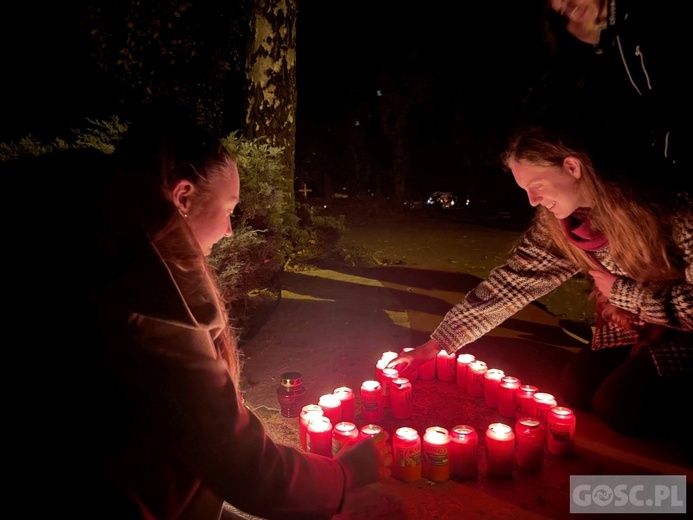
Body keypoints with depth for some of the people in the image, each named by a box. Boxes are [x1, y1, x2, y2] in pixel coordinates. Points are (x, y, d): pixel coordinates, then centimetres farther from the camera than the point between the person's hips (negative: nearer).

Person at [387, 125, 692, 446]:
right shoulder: (554, 223, -16)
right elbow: (512, 282, -16)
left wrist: (621, 291, -22)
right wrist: (436, 344, -19)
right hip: (630, 321, 5)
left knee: (614, 405, -16)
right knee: (576, 391, -6)